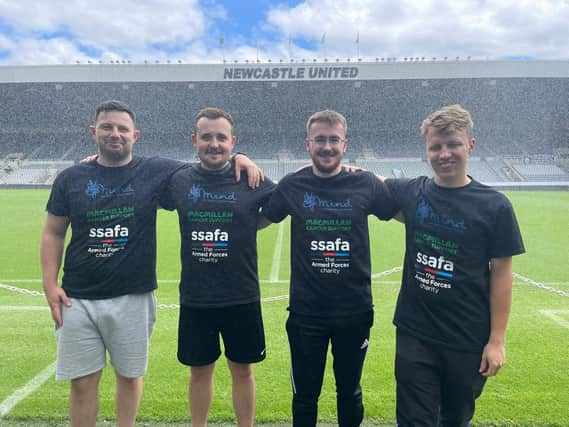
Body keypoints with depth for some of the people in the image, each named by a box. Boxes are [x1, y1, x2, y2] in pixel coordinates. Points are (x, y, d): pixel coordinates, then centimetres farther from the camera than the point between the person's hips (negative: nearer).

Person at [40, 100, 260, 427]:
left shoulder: (155, 172, -2)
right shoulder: (71, 179, 4)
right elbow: (53, 233, 9)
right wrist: (50, 284, 1)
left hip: (134, 298, -1)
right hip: (78, 299, 2)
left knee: (129, 376, 15)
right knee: (83, 382, 10)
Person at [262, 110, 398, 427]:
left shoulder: (366, 184, -5)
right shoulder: (292, 186, -4)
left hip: (355, 308, 0)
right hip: (305, 310, 0)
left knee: (350, 392, 21)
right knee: (305, 395, 17)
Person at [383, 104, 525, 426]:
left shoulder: (494, 206, -8)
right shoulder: (411, 192, -3)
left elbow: (501, 274, -6)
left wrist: (497, 340, -6)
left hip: (468, 341, 0)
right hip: (414, 335, 1)